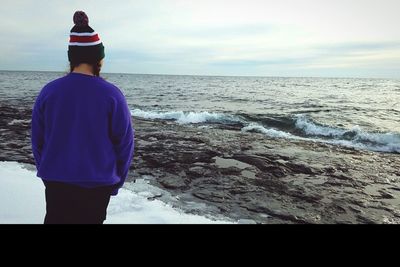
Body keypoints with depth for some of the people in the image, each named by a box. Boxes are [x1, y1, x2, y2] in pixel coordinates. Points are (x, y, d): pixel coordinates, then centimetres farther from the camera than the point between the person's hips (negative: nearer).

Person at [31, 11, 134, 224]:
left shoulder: (48, 91, -6)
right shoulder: (111, 95, -14)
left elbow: (37, 140, 2)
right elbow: (125, 143, -9)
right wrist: (116, 182, 5)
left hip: (56, 182, 2)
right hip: (97, 184, -2)